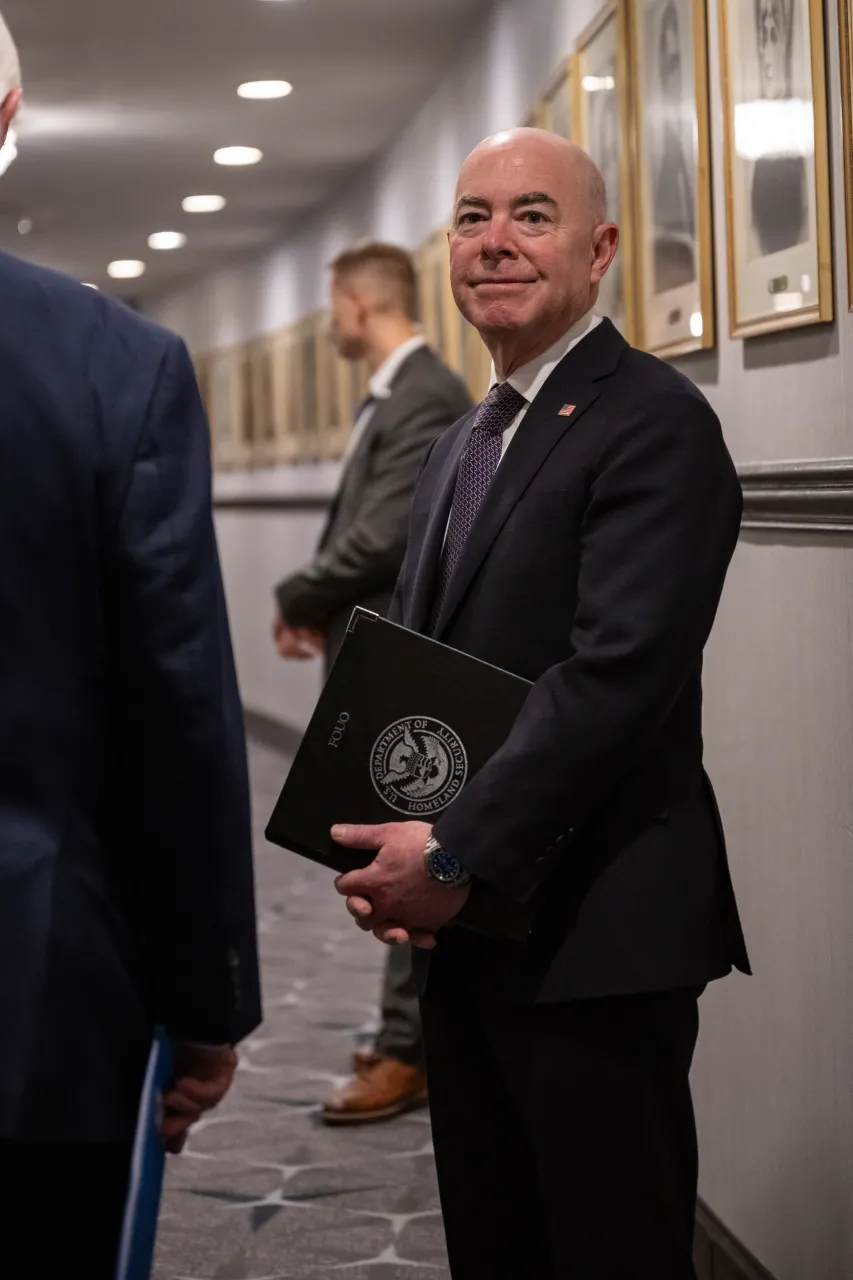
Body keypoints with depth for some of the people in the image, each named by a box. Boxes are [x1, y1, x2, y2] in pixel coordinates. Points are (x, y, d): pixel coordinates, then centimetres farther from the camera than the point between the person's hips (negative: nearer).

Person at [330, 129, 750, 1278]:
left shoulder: (655, 424, -12)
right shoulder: (464, 443, 16)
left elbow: (619, 675, -22)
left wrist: (455, 855, -20)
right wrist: (380, 846, 0)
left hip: (593, 927, -8)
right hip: (463, 921, 8)